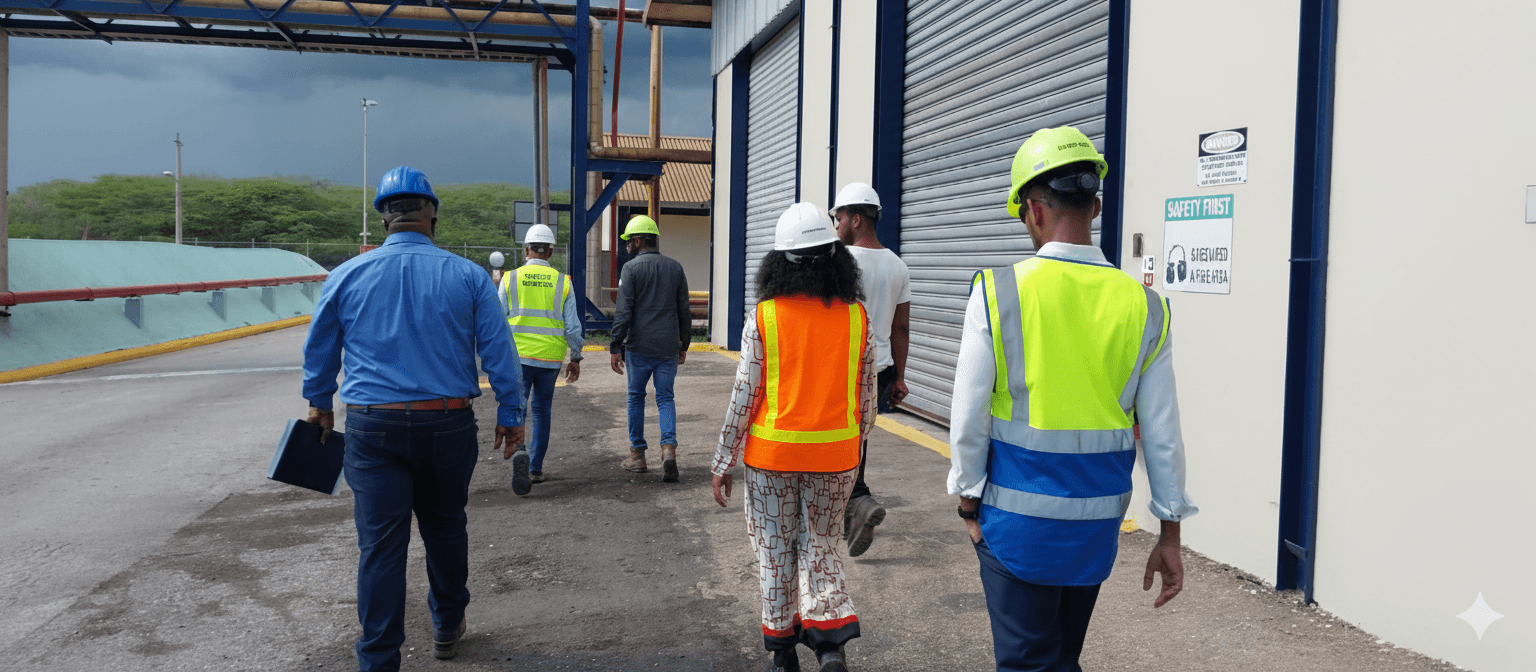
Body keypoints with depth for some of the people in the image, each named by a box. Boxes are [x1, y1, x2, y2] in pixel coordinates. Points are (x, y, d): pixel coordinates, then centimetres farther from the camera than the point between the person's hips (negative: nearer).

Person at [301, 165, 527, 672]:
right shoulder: (468, 275, -1)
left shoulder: (347, 275, 2)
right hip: (450, 423, 1)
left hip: (373, 427, 0)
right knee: (445, 526, 18)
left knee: (380, 545, 3)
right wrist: (510, 415, 6)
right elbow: (498, 351, -2)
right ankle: (447, 626, 36)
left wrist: (319, 405, 27)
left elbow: (318, 351, 13)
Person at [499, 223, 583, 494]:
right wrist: (576, 359, 10)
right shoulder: (562, 282, 2)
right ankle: (535, 469, 18)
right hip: (550, 359, 2)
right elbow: (573, 326, 1)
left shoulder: (510, 278, -1)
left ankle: (520, 452, -29)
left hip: (518, 356, -2)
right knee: (541, 411, 14)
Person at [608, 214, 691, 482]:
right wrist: (683, 344, 18)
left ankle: (637, 455, 18)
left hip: (639, 346, -3)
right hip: (669, 346, 3)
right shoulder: (675, 267, 8)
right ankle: (669, 447, -12)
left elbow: (623, 312, -11)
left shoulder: (631, 268, -6)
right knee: (665, 398, 8)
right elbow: (684, 310, 10)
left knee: (636, 397, 11)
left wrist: (615, 347, -8)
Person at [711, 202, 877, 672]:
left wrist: (723, 462, 0)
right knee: (821, 546, 17)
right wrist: (855, 442, 19)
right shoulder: (857, 318, -4)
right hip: (835, 456, 2)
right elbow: (866, 395, 3)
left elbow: (744, 397, -9)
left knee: (776, 551, 14)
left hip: (772, 455, -2)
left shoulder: (763, 317, -11)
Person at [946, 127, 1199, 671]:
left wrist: (968, 501, 5)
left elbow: (969, 417, -9)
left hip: (1019, 510, -4)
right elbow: (1162, 434, 0)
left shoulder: (997, 292, -12)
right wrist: (1170, 534, 9)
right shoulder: (1144, 307, -3)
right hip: (1099, 516, 4)